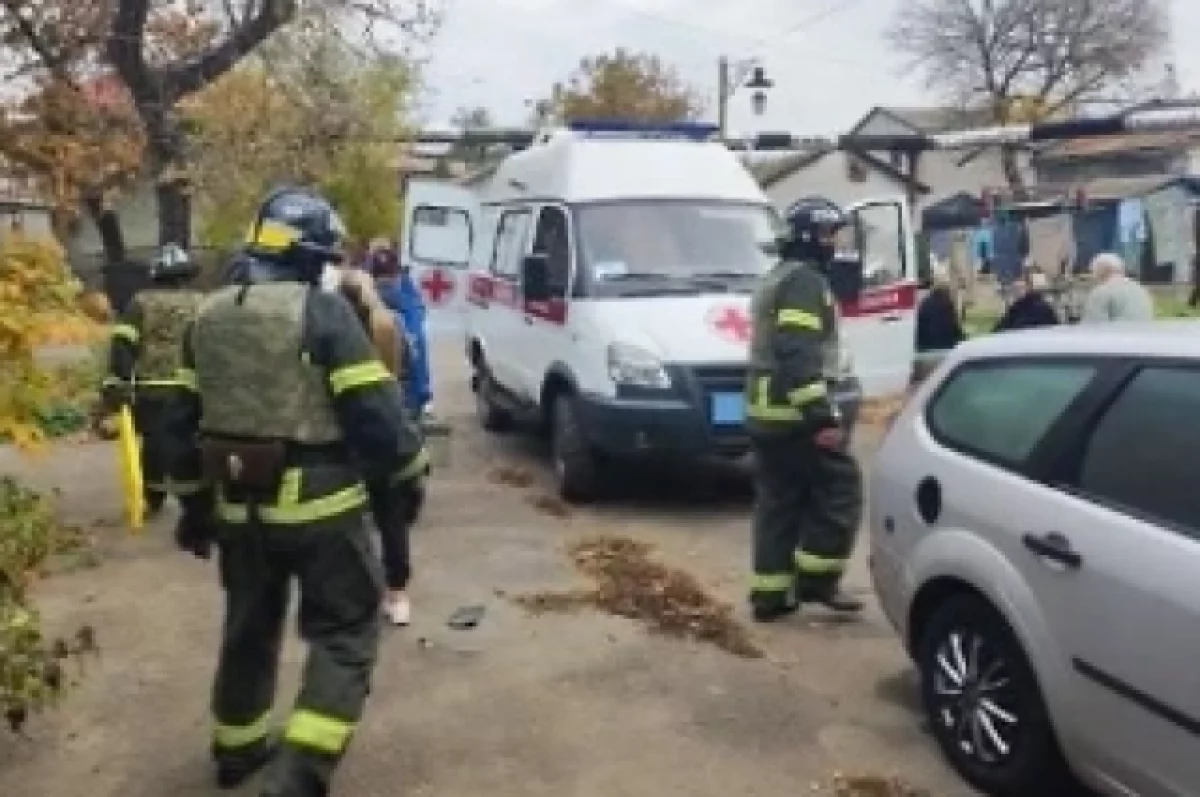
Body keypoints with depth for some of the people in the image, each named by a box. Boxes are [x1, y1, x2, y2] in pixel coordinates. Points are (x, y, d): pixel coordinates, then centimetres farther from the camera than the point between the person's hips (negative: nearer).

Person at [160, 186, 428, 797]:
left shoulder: (208, 318, 8)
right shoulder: (324, 313, -13)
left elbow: (186, 421, 13)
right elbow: (374, 409, -15)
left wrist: (195, 502, 22)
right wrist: (411, 473, 0)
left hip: (238, 507, 7)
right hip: (317, 505, -6)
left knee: (249, 628, 24)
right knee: (345, 632, 6)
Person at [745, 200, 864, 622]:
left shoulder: (776, 278, 22)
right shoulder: (805, 280, -11)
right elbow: (798, 353, -23)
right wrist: (821, 415, -27)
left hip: (764, 411, 10)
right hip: (794, 413, -10)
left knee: (778, 501, 11)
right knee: (840, 487, -1)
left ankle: (770, 593, 14)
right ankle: (817, 579, 2)